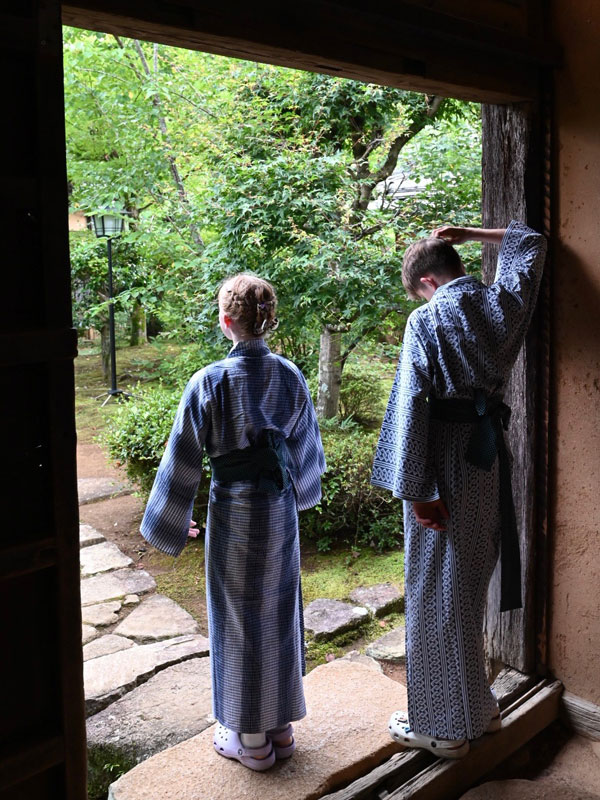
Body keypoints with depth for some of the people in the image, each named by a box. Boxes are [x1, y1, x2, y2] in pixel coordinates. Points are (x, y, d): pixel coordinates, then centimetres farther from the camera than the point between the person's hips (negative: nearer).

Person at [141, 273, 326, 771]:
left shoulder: (210, 383, -16)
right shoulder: (291, 376, -2)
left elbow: (184, 460, -11)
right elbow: (307, 448, 9)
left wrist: (172, 522, 2)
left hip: (235, 513, -4)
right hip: (281, 510, 5)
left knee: (240, 617, 9)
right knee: (279, 609, 16)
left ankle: (250, 738, 23)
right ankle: (281, 725, 31)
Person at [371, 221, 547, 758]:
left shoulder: (427, 320, -12)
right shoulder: (505, 302, 4)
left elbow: (411, 406, -17)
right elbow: (530, 242, 24)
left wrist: (414, 489, -15)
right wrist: (468, 235, 20)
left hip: (445, 464, -7)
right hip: (489, 457, 7)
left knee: (437, 591, 4)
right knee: (472, 584, 19)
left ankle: (443, 724, 15)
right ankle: (479, 705, 32)